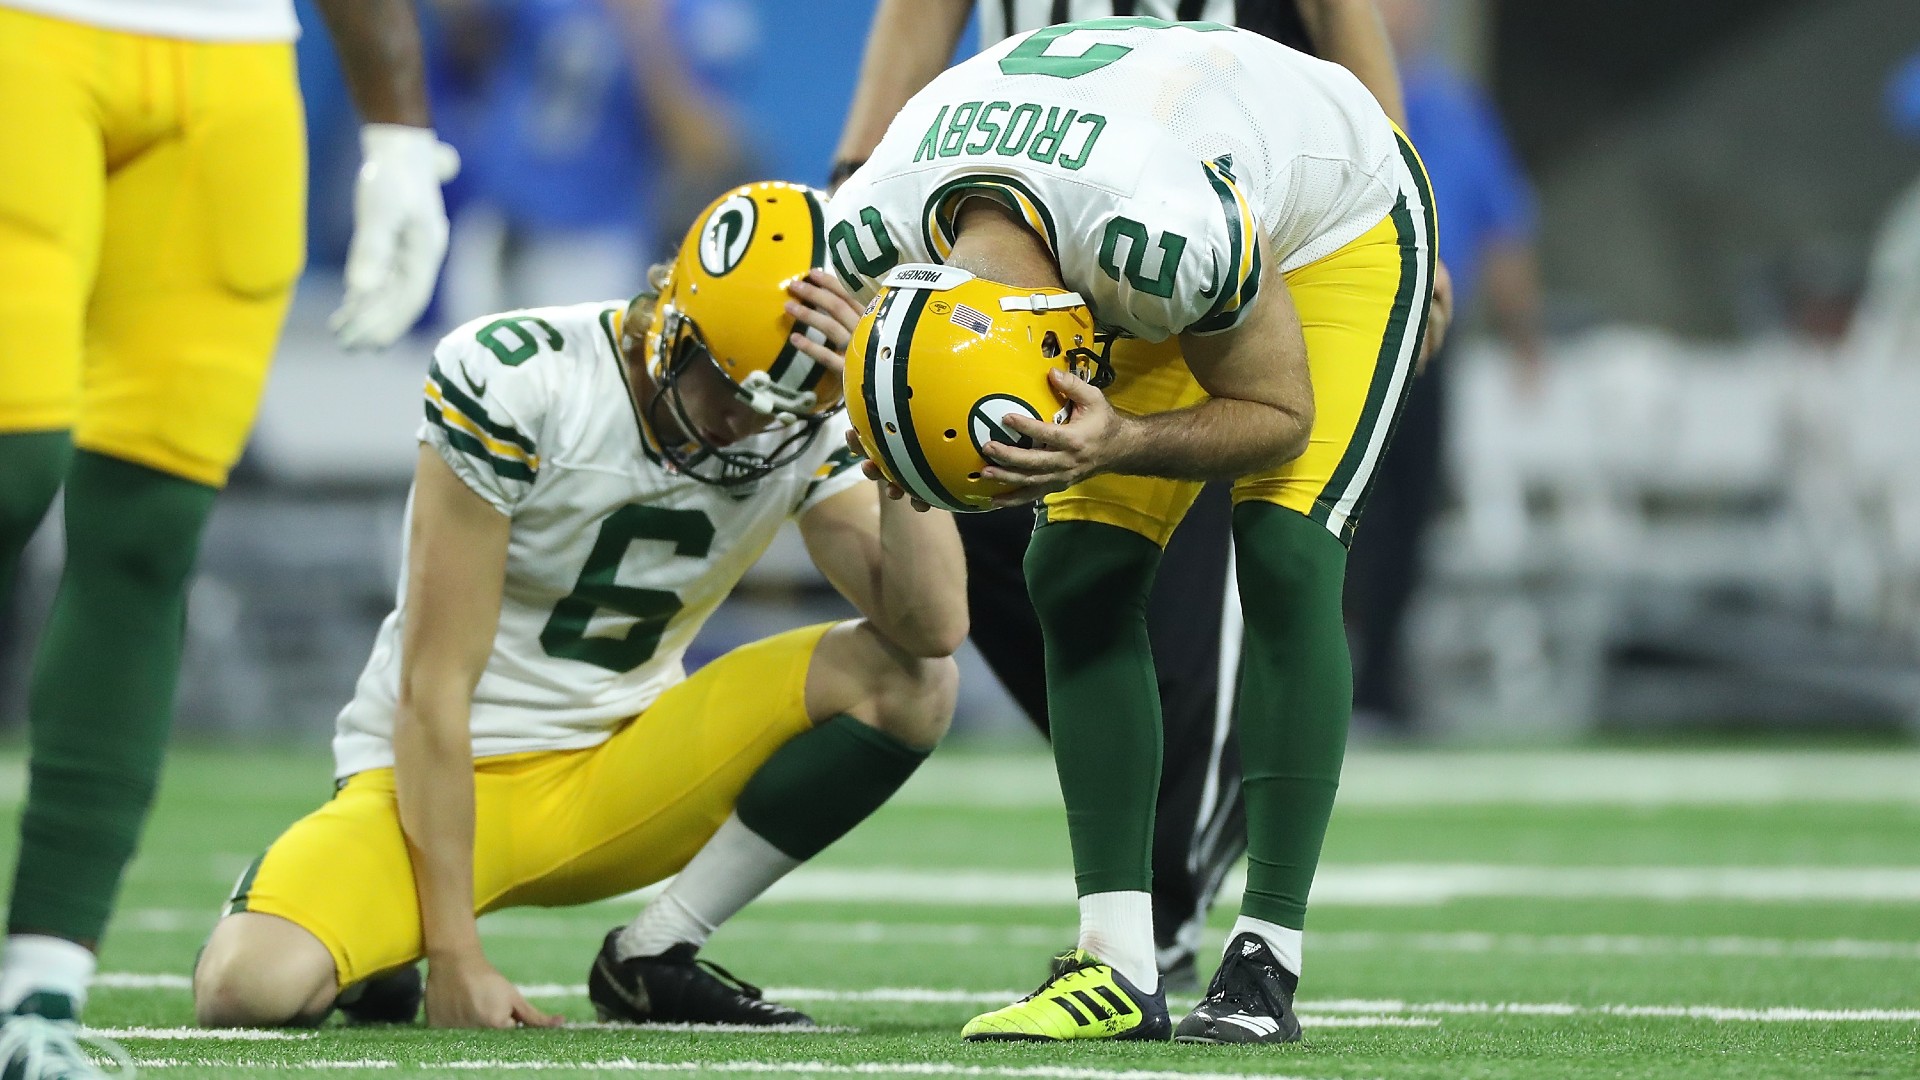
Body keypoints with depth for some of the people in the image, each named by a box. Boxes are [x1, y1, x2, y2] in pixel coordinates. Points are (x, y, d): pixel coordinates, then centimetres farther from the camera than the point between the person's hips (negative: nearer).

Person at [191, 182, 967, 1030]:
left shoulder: (806, 433, -6)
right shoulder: (513, 380, -21)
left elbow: (932, 626, -18)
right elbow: (432, 689, -19)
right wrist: (455, 956, -20)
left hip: (615, 785, 4)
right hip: (448, 778, -4)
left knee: (908, 680, -16)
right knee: (249, 987, -31)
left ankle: (654, 959, -9)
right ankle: (376, 953, 6)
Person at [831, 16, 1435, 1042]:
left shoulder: (1168, 233, -46)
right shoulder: (877, 227, -30)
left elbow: (1281, 414, -26)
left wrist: (1122, 446, -43)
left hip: (1334, 223, -5)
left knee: (1282, 557, -21)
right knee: (1078, 573, -9)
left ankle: (1267, 963, -16)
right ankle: (1118, 967, -5)